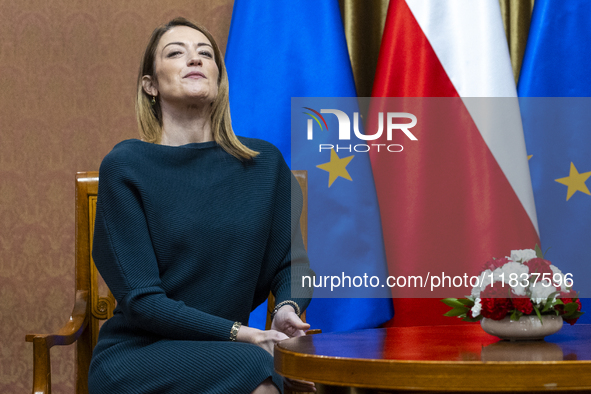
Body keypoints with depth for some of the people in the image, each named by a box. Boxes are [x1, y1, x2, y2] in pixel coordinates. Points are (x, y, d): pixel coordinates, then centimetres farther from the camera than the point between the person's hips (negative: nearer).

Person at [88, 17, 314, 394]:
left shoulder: (264, 162, 7)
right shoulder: (125, 165, -5)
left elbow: (291, 262, 15)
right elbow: (141, 300, -9)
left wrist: (287, 308, -8)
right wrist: (241, 335, -18)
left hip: (225, 352, 4)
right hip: (135, 355, -3)